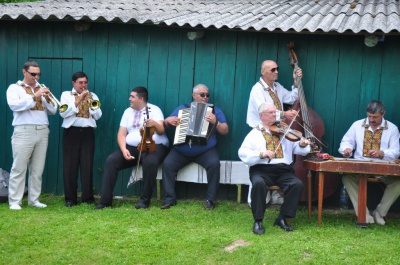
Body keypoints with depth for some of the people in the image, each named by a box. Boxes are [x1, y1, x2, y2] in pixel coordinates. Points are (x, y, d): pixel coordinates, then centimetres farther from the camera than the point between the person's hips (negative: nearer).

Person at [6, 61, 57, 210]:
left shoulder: (42, 89, 20)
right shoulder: (15, 88, 7)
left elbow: (53, 111, 14)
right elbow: (14, 105, -12)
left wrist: (48, 99, -5)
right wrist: (35, 97, -16)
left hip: (42, 132, 4)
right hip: (24, 132, -4)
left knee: (37, 170, 4)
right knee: (19, 169, -5)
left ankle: (34, 199, 10)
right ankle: (14, 201, -2)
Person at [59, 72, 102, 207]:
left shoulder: (92, 96, 14)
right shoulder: (66, 95, 9)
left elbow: (98, 116, 4)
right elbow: (63, 113, -6)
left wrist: (89, 101, -7)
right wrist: (78, 101, -10)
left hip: (87, 132, 1)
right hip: (71, 132, -1)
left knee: (87, 165, -2)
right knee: (70, 166, -1)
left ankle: (88, 197, 5)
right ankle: (70, 198, 5)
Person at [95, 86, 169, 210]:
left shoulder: (154, 110, 1)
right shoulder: (128, 111, 15)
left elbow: (161, 131, -12)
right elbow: (121, 134, 8)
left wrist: (155, 124, -36)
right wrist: (124, 149, -11)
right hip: (132, 147, 5)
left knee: (150, 162, -38)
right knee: (111, 160, -19)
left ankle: (145, 199, -22)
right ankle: (106, 200, -15)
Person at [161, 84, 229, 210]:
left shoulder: (215, 110, 10)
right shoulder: (182, 108, 15)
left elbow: (225, 131, 1)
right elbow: (166, 123, 16)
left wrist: (215, 122, -18)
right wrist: (169, 120, -8)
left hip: (206, 151, -2)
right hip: (181, 151, 2)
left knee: (214, 163, -30)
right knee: (167, 164, -21)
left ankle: (210, 199, -19)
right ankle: (169, 199, -11)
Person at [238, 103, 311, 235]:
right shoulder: (254, 133, 10)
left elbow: (297, 149, 10)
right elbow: (242, 153, -3)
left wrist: (302, 145, -14)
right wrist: (261, 154, -18)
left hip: (283, 170, 3)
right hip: (262, 169, -2)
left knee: (297, 184, -25)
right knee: (259, 183, -35)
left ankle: (282, 218, -9)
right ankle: (258, 220, -19)